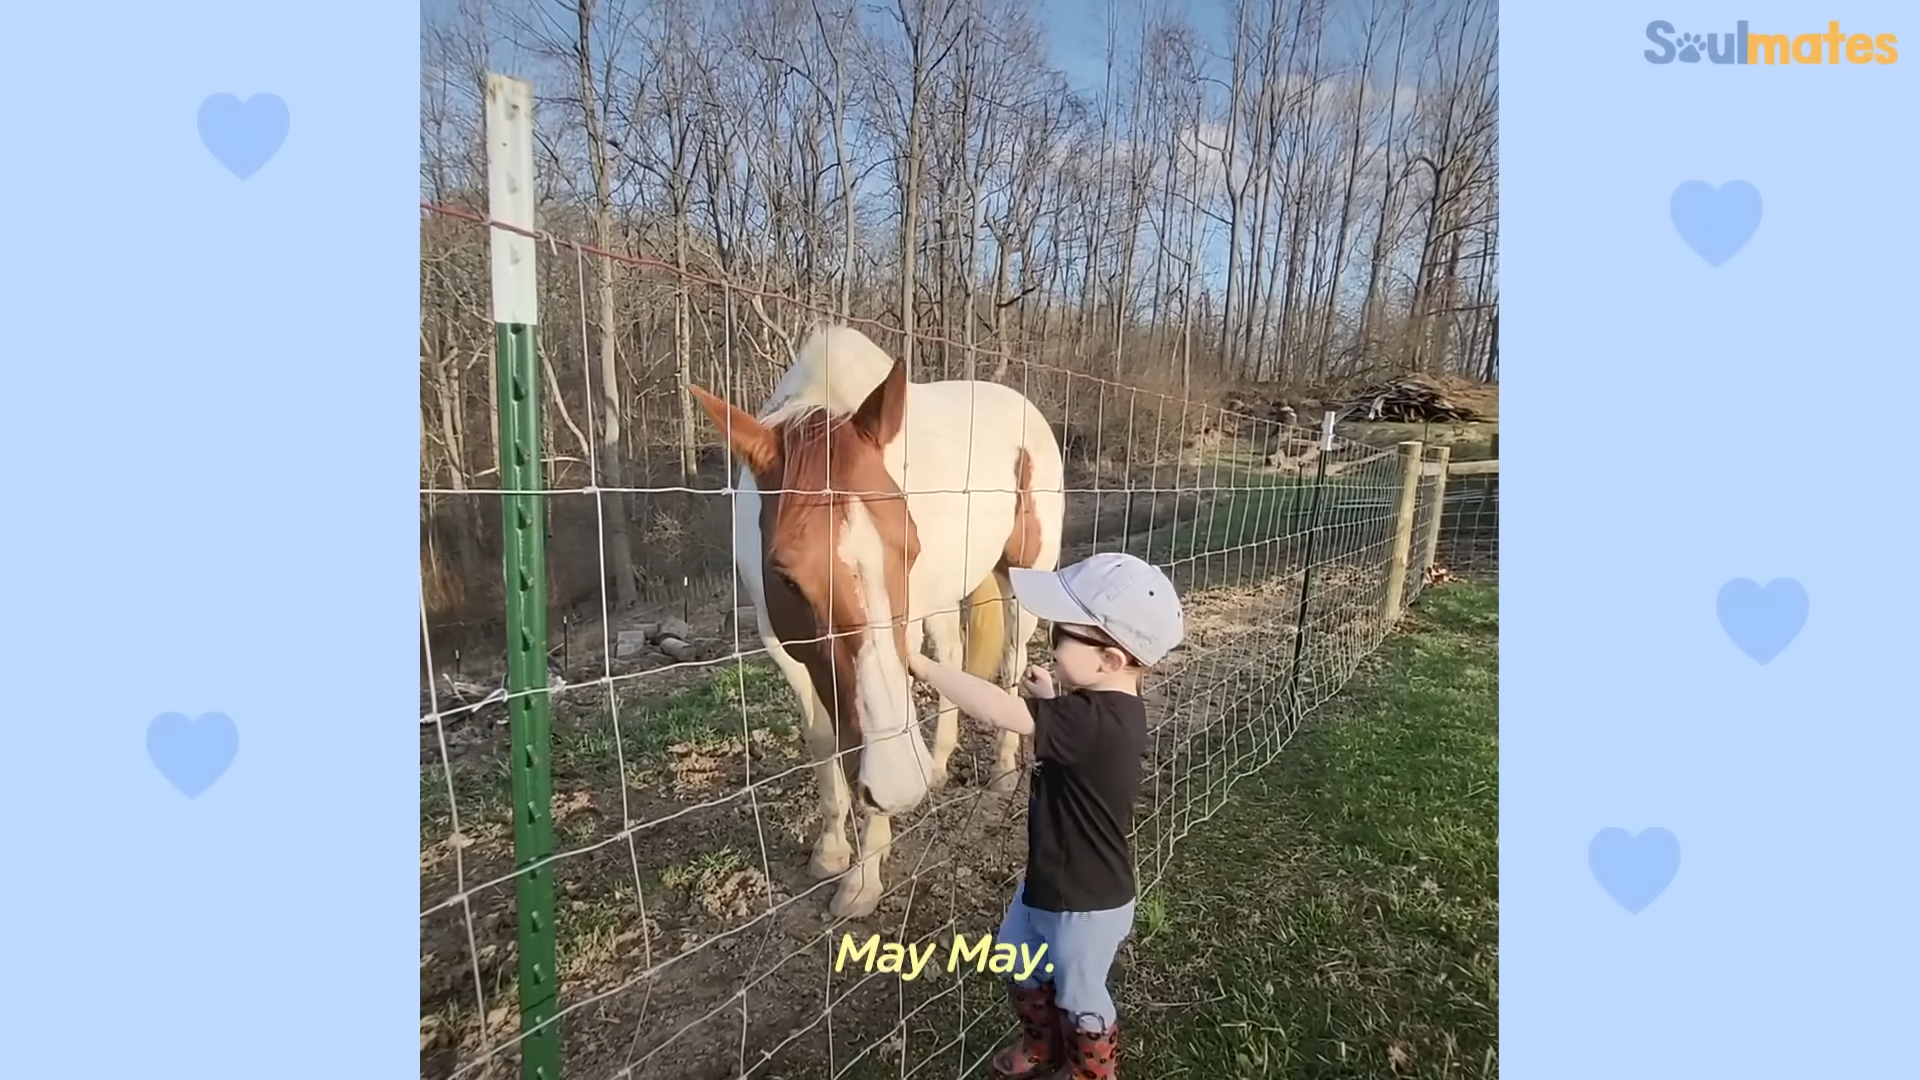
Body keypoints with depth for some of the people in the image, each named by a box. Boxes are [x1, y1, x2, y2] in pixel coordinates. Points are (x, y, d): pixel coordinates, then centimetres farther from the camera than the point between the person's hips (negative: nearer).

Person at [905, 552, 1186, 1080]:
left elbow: (1002, 711, -45)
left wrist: (918, 663, -40)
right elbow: (1060, 727, 12)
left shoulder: (1096, 722, -38)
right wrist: (1052, 699, -7)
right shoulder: (1108, 707, -9)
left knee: (1078, 997, 21)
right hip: (1048, 881, 9)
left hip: (1086, 902, -9)